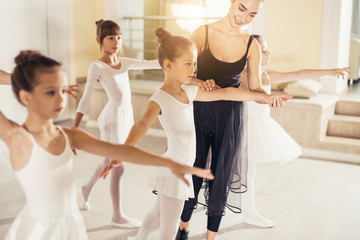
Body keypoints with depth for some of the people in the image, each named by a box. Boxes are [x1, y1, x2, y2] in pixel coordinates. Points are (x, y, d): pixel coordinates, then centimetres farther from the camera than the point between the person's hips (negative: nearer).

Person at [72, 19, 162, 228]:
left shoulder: (125, 63, 8)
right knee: (117, 168, 1)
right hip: (113, 118, -7)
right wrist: (75, 127, -14)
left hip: (127, 115, 7)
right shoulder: (97, 66, -10)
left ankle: (88, 187, 49)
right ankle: (118, 216, 15)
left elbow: (151, 64, 2)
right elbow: (86, 99, -11)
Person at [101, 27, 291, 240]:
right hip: (172, 169, -8)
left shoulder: (190, 92, 5)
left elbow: (223, 93, 11)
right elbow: (143, 124, -37)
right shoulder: (160, 99, -19)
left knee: (158, 214, 28)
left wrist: (262, 97, 18)